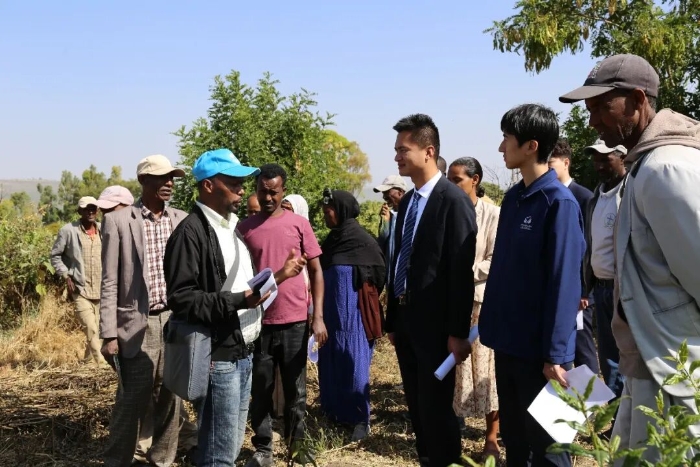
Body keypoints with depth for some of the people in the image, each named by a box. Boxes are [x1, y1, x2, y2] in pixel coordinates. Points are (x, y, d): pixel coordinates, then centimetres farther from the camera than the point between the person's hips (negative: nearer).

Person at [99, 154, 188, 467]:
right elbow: (110, 283, -4)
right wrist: (109, 334, -8)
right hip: (139, 325, -4)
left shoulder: (182, 220, 7)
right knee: (133, 400, 0)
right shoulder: (118, 221, -4)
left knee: (171, 398, 11)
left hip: (176, 321, 4)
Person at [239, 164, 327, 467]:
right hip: (258, 321, 1)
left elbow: (316, 272, 3)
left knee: (295, 391, 9)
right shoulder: (245, 228, 4)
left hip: (295, 321, -1)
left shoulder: (299, 224, 1)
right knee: (260, 391, 8)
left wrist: (318, 316, -5)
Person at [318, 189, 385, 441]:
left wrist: (367, 299, 1)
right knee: (330, 363, 11)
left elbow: (379, 273, -8)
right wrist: (318, 312, 11)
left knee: (354, 363, -2)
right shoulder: (331, 240, 9)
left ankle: (361, 419, 8)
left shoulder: (362, 240, -12)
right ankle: (334, 411, 23)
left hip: (353, 314, -7)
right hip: (331, 314, 7)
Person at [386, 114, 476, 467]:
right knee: (417, 406, 15)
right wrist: (392, 319, 15)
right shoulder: (407, 201, 12)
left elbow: (462, 270, -16)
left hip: (434, 323, -8)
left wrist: (458, 331, -17)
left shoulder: (453, 200, -13)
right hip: (406, 319, 8)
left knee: (436, 408, 0)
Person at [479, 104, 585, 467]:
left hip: (539, 348, -7)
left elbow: (563, 282, -18)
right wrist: (490, 324, 10)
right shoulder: (513, 197, 7)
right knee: (513, 436, 18)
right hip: (508, 341, 7)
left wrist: (555, 355, -18)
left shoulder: (559, 202, -15)